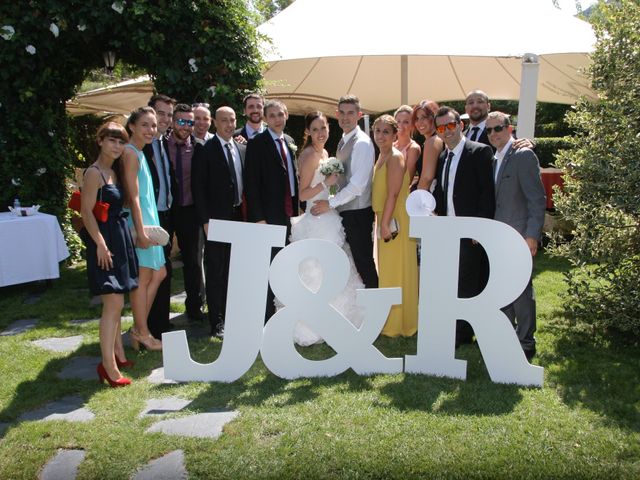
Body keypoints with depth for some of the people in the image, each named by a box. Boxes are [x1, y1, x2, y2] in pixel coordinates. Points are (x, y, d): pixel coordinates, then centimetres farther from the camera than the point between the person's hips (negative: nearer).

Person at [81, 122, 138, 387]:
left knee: (115, 304, 15)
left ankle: (118, 354, 25)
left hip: (119, 239, 9)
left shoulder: (114, 171, 15)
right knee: (113, 304, -10)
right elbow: (87, 212, -16)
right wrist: (101, 245, -21)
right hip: (105, 241, -9)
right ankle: (108, 365, -4)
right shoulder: (94, 172, -12)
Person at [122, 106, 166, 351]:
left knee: (158, 273, 13)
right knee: (142, 278, -1)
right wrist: (141, 232, -21)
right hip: (138, 223, -10)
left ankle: (139, 327, 21)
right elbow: (133, 196, -19)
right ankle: (142, 333, 11)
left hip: (148, 221, 10)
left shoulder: (139, 153, 15)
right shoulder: (130, 153, -14)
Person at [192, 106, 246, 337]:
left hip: (238, 216, 5)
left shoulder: (242, 149, 12)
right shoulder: (204, 150, -5)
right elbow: (198, 187, -8)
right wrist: (205, 220, -13)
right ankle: (217, 320, 8)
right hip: (216, 219, -5)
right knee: (216, 271, 1)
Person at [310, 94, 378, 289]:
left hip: (358, 213, -9)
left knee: (363, 263, -4)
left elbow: (358, 184, -20)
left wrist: (331, 203, -17)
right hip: (345, 211, 9)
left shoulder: (362, 143, -13)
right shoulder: (344, 141, 15)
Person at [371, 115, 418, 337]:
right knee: (387, 271, 17)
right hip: (385, 220, 10)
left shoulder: (395, 157, -15)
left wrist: (385, 223, -21)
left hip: (394, 221, -10)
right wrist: (381, 222, 13)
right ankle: (390, 321, 30)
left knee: (396, 272, 0)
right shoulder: (382, 156, 13)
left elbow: (393, 194, -20)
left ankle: (399, 324, 12)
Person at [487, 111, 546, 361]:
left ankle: (526, 344, 11)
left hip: (518, 236, -8)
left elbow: (537, 198, -15)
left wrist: (531, 235, -19)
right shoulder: (495, 159, 14)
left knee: (521, 290, -1)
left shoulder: (523, 155, -10)